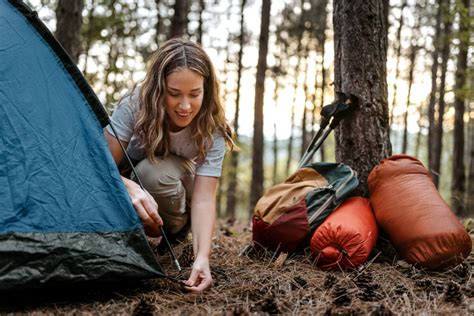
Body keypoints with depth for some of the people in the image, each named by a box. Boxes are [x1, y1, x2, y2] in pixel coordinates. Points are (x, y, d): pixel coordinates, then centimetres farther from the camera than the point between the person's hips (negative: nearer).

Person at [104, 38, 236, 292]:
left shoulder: (211, 131, -30)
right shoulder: (134, 105, -30)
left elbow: (204, 198, -35)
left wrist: (202, 256, -50)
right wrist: (131, 188, -50)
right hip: (131, 177, 1)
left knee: (157, 172, -37)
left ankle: (178, 230, -11)